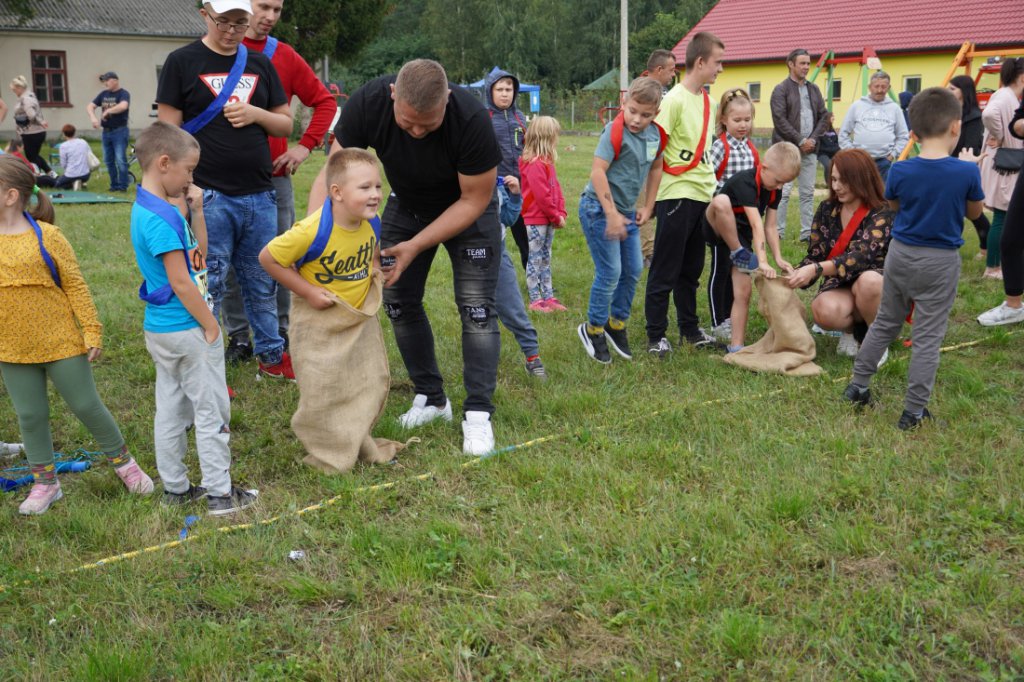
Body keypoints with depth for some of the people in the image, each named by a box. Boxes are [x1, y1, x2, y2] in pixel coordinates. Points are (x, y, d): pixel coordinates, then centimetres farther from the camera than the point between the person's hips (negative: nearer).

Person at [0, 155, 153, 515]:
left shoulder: (45, 235, -11)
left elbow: (75, 286, -8)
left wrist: (92, 332, -9)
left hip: (61, 343, -4)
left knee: (87, 407, 6)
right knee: (30, 417, 12)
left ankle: (124, 463, 25)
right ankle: (45, 483, 27)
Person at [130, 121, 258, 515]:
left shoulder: (149, 208, 9)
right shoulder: (161, 218, -21)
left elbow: (198, 256, 15)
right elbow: (180, 283, -22)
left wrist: (196, 210, 5)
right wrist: (211, 325, -13)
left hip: (160, 329, 10)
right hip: (187, 330, -10)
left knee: (171, 409, 16)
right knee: (211, 412, 1)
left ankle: (175, 488, 26)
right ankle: (220, 494, 10)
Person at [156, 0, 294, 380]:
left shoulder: (260, 64, 13)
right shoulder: (182, 62, 0)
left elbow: (286, 124, 16)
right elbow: (169, 130, -3)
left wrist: (257, 114, -6)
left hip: (259, 196, 4)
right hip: (208, 198, -4)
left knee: (263, 284, 13)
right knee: (207, 288, 2)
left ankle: (271, 357, 28)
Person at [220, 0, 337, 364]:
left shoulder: (285, 56, 5)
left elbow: (325, 101, 10)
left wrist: (306, 145, 0)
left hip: (274, 174, 1)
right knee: (229, 262, 4)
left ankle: (280, 331, 19)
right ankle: (238, 336, 14)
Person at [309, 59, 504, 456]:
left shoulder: (471, 119, -36)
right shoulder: (367, 103, -29)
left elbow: (474, 199, -24)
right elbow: (333, 173, -23)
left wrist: (416, 246, -29)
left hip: (467, 209, -3)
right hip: (406, 205, 4)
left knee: (476, 306, -12)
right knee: (399, 301, 1)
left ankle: (478, 414, -4)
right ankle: (431, 398, 16)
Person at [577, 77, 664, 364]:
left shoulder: (655, 134, 2)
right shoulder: (616, 131, -20)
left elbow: (655, 168, 17)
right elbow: (597, 171, -24)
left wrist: (648, 207, 14)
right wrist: (611, 214, -24)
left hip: (627, 210, 8)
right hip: (599, 209, -7)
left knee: (633, 270, 11)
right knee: (610, 273, -6)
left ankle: (617, 324, 29)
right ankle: (593, 329, 12)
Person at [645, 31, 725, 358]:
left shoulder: (705, 99, 12)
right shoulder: (674, 100, -13)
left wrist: (710, 181, 17)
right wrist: (650, 196, -15)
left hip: (702, 195, 8)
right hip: (677, 195, -8)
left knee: (691, 268, 16)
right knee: (665, 270, 0)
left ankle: (689, 329, 26)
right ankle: (656, 336, 8)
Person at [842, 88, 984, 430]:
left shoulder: (900, 171, -10)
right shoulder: (967, 172, -16)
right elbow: (974, 212, 4)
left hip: (901, 254, 3)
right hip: (940, 261, -3)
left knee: (885, 322, 20)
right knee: (928, 336, 4)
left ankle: (857, 385, 29)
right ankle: (913, 411, 9)